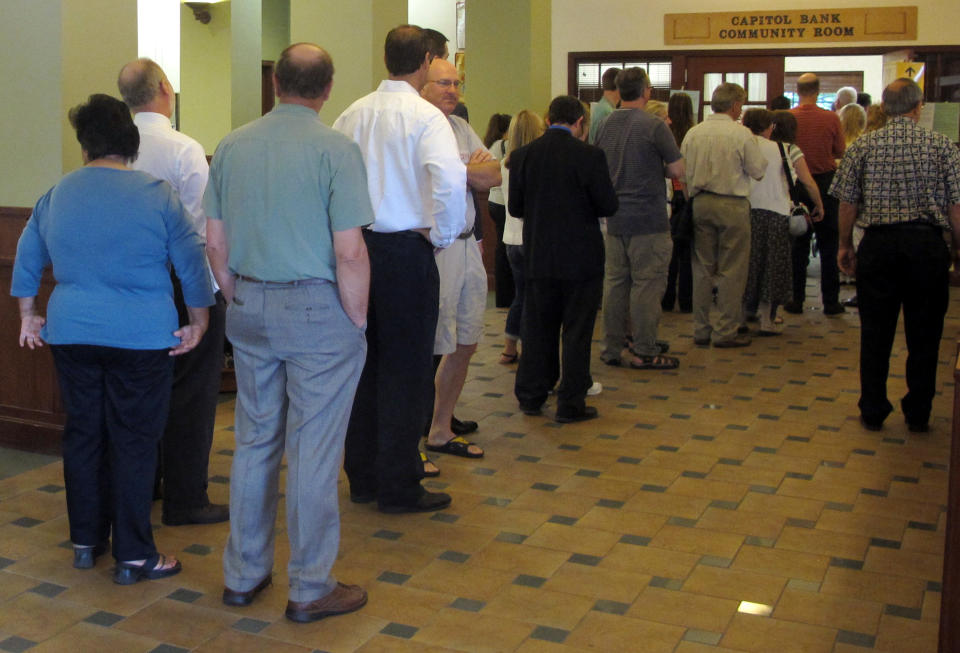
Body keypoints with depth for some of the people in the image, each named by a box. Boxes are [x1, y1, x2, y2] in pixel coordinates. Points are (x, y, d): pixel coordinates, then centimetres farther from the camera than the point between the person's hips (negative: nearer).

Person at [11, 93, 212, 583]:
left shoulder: (54, 196, 5)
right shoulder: (157, 195, -8)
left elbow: (26, 260, 15)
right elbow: (192, 266, -5)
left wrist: (29, 316, 27)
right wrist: (199, 323, 5)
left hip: (71, 334, 4)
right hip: (142, 337, -4)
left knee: (82, 434, 15)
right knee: (134, 442, 2)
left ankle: (86, 541, 26)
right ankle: (133, 555, 8)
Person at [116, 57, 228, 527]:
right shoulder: (184, 150, -16)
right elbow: (205, 225, -16)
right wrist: (216, 286, -8)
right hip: (185, 280, -6)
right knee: (191, 391, 2)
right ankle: (185, 500, 8)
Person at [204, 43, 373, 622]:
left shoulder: (232, 146, 5)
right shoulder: (335, 149, -11)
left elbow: (216, 242, 8)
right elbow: (350, 252, -16)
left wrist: (240, 303, 17)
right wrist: (356, 322, -5)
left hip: (250, 312, 6)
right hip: (317, 311, -5)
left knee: (254, 443, 16)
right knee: (313, 452, 3)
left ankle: (243, 574, 27)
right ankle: (311, 589, 14)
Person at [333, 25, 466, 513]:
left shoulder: (353, 114, 7)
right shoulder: (425, 116, -10)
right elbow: (451, 179, -25)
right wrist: (442, 234, -10)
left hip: (357, 247, 6)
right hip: (406, 251, -6)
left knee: (365, 364, 15)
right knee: (405, 372, 3)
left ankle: (361, 478, 24)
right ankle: (398, 488, 10)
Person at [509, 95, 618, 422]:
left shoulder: (522, 156, -3)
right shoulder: (590, 156, -12)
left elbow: (514, 207, 4)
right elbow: (608, 206, -8)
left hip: (538, 257, 3)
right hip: (581, 258, -3)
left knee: (537, 329, 15)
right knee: (577, 332, 6)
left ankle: (531, 395, 22)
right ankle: (571, 403, 10)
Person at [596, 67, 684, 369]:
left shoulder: (606, 126, 8)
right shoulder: (654, 125, -11)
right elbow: (678, 170, -9)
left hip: (614, 218, 6)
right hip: (648, 219, -6)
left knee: (614, 282, 11)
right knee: (647, 284, -1)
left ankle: (612, 348, 17)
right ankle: (644, 352, 3)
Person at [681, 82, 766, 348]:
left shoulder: (693, 133, 4)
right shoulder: (742, 134, -10)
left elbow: (683, 171, 7)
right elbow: (758, 170, -4)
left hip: (700, 203, 5)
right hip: (732, 205, -5)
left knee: (702, 268, 11)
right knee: (732, 270, 3)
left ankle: (701, 330, 15)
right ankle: (726, 331, 4)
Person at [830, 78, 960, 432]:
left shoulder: (863, 146, 1)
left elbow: (847, 203, 1)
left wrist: (845, 244, 12)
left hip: (878, 244, 1)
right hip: (927, 244, 0)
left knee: (875, 332, 9)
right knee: (924, 335, 9)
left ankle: (873, 412, 16)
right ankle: (918, 414, 17)